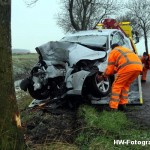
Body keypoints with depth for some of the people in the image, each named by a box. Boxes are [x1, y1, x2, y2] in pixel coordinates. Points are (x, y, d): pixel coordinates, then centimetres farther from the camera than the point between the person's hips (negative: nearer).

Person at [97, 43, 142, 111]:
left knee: (117, 86, 4)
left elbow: (110, 68, 16)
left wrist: (102, 76, 30)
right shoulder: (126, 50, 41)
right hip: (139, 66, 6)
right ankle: (123, 105, 21)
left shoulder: (113, 52, 21)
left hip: (128, 67, -6)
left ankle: (113, 108, -1)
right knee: (126, 85, 23)